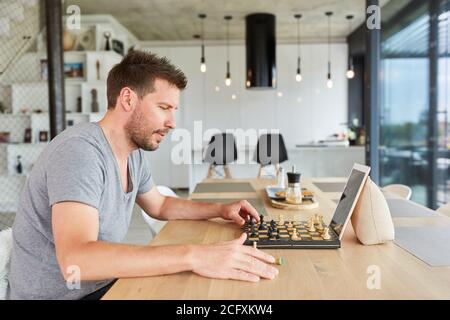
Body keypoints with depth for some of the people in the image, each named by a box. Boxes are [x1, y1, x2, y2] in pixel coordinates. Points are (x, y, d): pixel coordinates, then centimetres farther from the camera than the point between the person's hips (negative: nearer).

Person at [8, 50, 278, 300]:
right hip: (60, 294, -7)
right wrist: (192, 256, -40)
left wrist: (221, 209, 3)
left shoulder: (134, 153, 1)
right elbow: (75, 260, -36)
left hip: (105, 283, 7)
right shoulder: (80, 149, -25)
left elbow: (160, 206, 17)